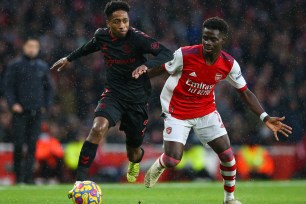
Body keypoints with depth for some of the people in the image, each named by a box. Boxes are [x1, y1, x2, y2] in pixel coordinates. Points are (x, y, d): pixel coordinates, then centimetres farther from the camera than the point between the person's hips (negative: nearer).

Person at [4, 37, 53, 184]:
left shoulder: (43, 66, 12)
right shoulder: (15, 65, 3)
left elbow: (48, 88, 18)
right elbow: (8, 87, 1)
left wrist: (46, 105, 6)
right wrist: (13, 103, -11)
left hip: (36, 111, 2)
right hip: (20, 111, -2)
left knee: (32, 145, -2)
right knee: (19, 144, -5)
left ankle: (28, 176, -1)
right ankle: (18, 175, 5)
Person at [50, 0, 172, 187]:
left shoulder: (137, 38, -17)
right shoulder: (102, 36, -3)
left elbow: (166, 54, -21)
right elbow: (91, 46, 22)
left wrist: (147, 65, -38)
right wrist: (70, 58, 32)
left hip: (137, 100, -1)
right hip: (113, 95, 2)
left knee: (133, 153, 12)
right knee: (98, 129, -30)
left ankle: (136, 158, 54)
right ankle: (80, 179, -29)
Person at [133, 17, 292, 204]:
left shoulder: (229, 64, -14)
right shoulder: (185, 55, -24)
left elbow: (245, 92, -5)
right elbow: (162, 69, -6)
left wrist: (266, 118, -13)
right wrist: (144, 71, -25)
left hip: (207, 111, 3)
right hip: (178, 112, -3)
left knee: (227, 154, -4)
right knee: (172, 160, -11)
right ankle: (156, 169, 28)